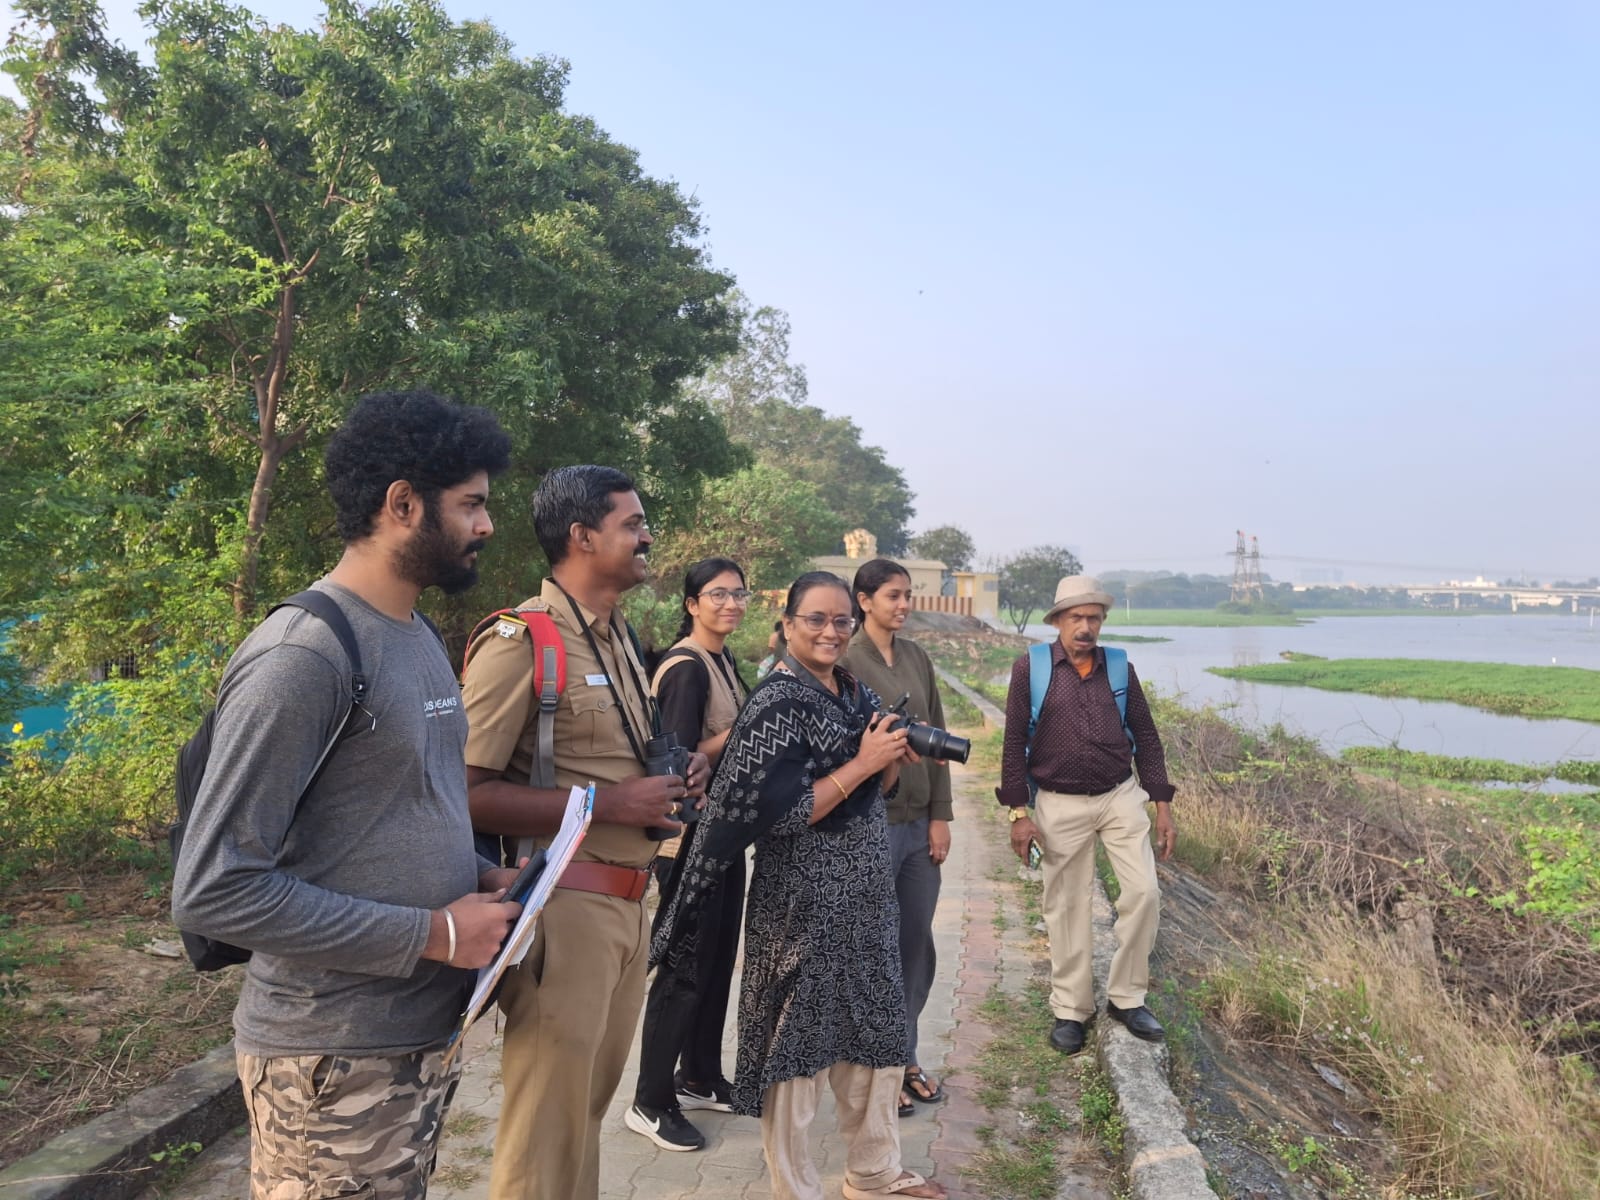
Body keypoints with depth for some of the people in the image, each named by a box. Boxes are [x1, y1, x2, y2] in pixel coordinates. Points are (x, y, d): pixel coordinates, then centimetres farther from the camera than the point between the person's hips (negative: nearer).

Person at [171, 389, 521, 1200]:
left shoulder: (419, 638, 9)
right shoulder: (303, 653, -20)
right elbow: (212, 890, -22)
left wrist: (479, 879, 1)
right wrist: (434, 933, -19)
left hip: (424, 1034, 8)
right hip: (337, 1061, -8)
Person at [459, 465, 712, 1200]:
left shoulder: (619, 636, 14)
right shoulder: (521, 641, -15)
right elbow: (468, 794, -22)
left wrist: (675, 774, 5)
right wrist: (611, 804, -22)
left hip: (627, 903, 8)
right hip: (565, 903, -8)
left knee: (590, 1104, 20)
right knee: (548, 1126, 3)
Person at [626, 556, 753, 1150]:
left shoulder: (725, 661, 11)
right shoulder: (685, 668, -17)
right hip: (689, 832, -9)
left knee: (719, 955, 16)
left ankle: (700, 1078, 32)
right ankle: (650, 1104, 14)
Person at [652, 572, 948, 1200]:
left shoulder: (855, 690, 7)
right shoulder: (778, 702, -17)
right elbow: (776, 813, -22)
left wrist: (895, 755, -4)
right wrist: (862, 763, -21)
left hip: (864, 890, 8)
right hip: (802, 896, -8)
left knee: (874, 1030, 20)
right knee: (798, 1041, 6)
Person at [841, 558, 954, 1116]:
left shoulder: (917, 657, 8)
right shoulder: (846, 661, -11)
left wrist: (941, 815, 6)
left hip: (920, 823, 6)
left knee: (917, 946, 14)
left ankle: (904, 1058, 30)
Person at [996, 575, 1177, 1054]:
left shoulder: (1119, 668, 2)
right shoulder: (1031, 669, -7)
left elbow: (1146, 738, 7)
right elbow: (1014, 743, -6)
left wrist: (1163, 806, 4)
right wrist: (1019, 812, -9)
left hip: (1121, 797, 2)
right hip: (1060, 805, -2)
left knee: (1144, 892, -5)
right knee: (1066, 908, 7)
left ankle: (1125, 997, 15)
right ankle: (1071, 1009, 24)